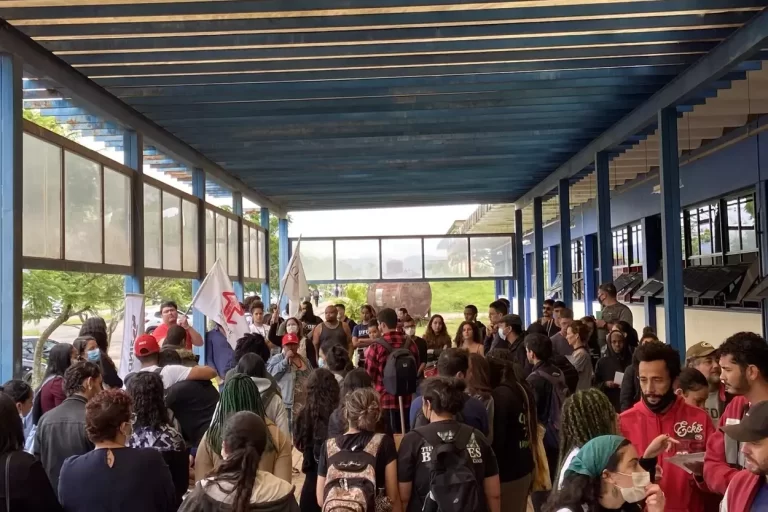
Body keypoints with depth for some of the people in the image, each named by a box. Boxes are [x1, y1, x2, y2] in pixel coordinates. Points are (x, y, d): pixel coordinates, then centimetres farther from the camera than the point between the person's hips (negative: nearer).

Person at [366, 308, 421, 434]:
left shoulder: (376, 347, -14)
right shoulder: (410, 344, 0)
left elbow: (369, 374, -5)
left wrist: (367, 356, 11)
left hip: (384, 400, -4)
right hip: (406, 399, 4)